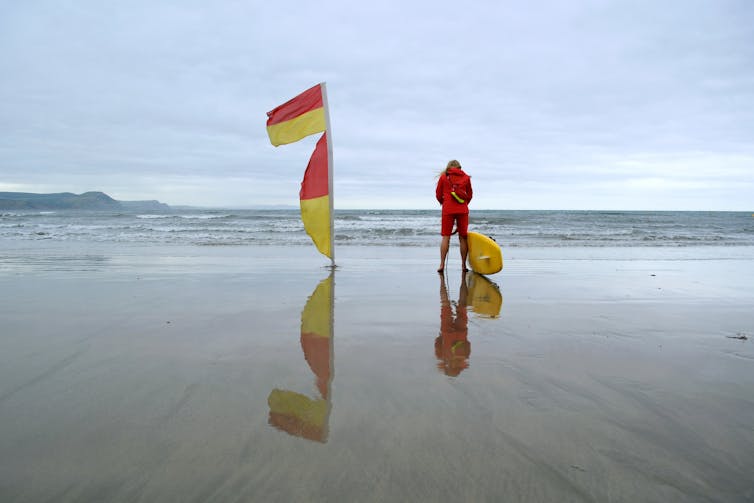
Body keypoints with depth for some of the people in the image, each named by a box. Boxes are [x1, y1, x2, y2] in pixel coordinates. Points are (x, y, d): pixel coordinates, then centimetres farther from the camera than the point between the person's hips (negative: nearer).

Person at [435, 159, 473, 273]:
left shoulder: (444, 177, 4)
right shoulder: (466, 177, 8)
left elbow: (438, 194, 8)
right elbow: (469, 195, 14)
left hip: (448, 209, -1)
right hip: (463, 210, 1)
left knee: (445, 237, 0)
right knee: (463, 237, 7)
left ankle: (442, 265, -5)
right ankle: (464, 265, 10)